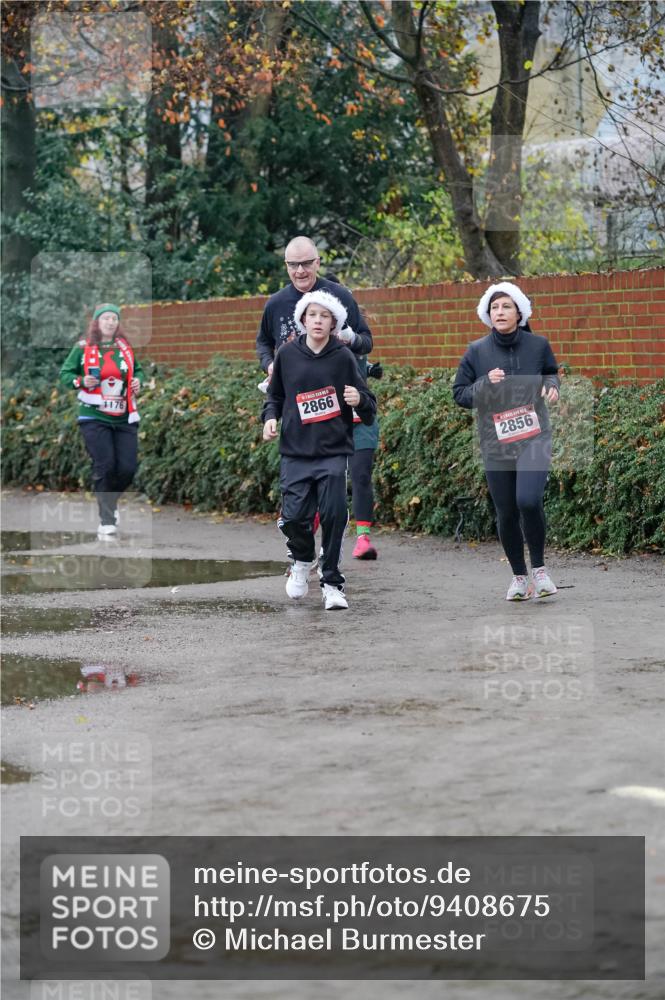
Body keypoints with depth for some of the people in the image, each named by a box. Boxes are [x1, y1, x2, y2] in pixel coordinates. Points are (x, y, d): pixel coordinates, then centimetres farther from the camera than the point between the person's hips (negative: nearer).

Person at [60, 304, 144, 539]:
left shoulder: (125, 347, 8)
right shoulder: (83, 348, -2)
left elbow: (138, 369, 23)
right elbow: (65, 373, 3)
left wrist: (137, 380, 1)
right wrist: (81, 381, -16)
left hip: (124, 418, 3)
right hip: (94, 418, -3)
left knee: (127, 468, -3)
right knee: (105, 467, -11)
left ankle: (109, 502, 28)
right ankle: (106, 522, 0)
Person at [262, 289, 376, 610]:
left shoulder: (343, 357, -2)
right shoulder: (287, 354, 3)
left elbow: (369, 408, 0)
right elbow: (275, 395, 19)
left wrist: (359, 400, -22)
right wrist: (270, 417, 0)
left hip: (333, 451, -1)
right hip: (296, 451, 1)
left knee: (334, 515, -8)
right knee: (294, 516, -7)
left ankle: (331, 583, 7)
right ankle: (302, 560, 26)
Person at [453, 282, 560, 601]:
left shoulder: (538, 345, 0)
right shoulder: (476, 352, 0)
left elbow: (551, 372, 19)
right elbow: (460, 394, 3)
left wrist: (552, 386, -3)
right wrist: (485, 383, -15)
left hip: (534, 439, -2)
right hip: (496, 446, 2)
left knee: (528, 500, -22)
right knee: (506, 514, 6)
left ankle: (539, 568, -2)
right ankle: (519, 577, 25)